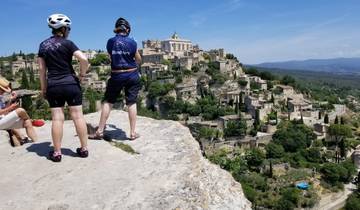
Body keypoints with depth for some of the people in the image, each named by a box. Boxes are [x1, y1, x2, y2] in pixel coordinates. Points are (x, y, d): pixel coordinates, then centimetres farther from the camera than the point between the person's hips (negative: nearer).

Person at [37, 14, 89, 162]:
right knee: (78, 116, 3)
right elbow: (84, 59, -19)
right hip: (70, 84, -3)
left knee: (57, 118, 5)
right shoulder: (67, 43, -5)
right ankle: (84, 149, 10)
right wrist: (82, 74, -3)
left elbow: (41, 68, 9)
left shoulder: (43, 45, 9)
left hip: (53, 86, 3)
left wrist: (43, 88, 14)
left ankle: (57, 153, 10)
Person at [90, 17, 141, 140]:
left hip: (116, 76, 1)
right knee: (131, 103, 5)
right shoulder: (132, 42, -6)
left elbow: (111, 57, 11)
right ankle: (133, 133, 11)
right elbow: (138, 60, 4)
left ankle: (100, 131, 13)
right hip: (132, 75, -1)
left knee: (108, 102, 10)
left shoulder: (110, 42, -2)